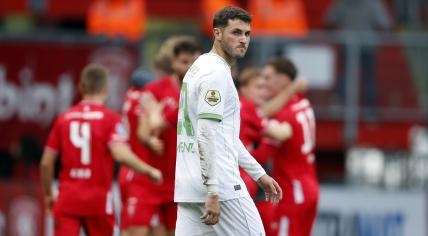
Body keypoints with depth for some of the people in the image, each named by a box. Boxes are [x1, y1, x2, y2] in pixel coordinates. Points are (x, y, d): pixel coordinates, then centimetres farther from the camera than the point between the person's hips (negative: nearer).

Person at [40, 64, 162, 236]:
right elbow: (121, 154, -20)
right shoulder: (110, 118, -5)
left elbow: (46, 162, 6)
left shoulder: (64, 119, 6)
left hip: (67, 199, 2)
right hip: (98, 197, -2)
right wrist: (149, 171, -9)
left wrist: (48, 195, 20)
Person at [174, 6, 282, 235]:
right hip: (219, 185, -9)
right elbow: (208, 135, -20)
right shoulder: (216, 73, -11)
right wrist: (213, 193, -24)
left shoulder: (199, 68, 20)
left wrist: (258, 174, 27)